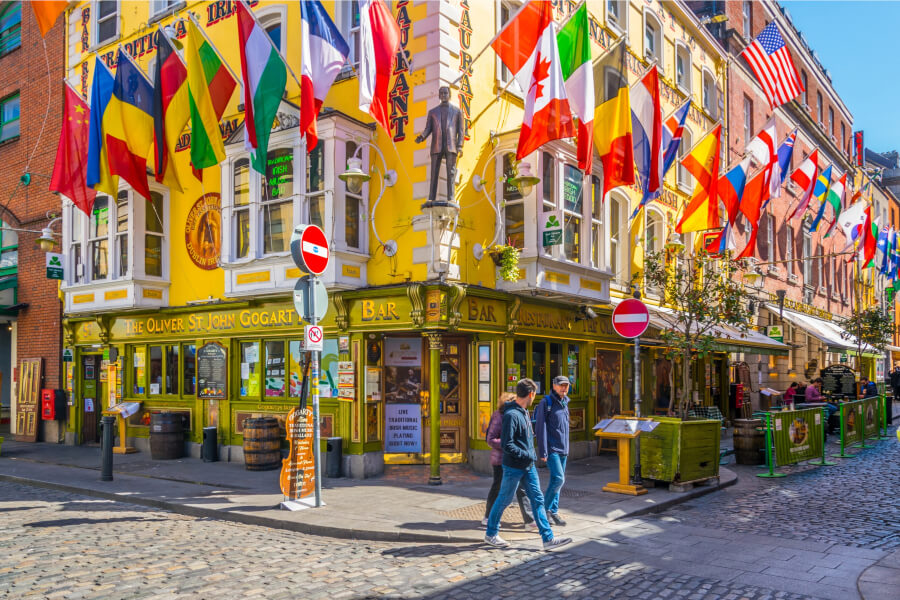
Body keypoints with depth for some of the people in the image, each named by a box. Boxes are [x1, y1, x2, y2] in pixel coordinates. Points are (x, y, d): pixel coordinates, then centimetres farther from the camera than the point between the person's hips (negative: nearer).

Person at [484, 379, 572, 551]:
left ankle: (548, 538, 10)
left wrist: (531, 455, 14)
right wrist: (526, 455, -18)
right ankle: (490, 534, 24)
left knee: (538, 500, 6)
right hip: (513, 467, -8)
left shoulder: (524, 412, 8)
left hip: (528, 466, 8)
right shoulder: (511, 415, -22)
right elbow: (506, 445, -24)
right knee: (504, 500, 7)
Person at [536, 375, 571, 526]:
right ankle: (545, 508, -1)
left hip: (563, 449, 8)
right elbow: (541, 427, -13)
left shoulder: (565, 403, 14)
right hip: (552, 449, -8)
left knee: (557, 480, 10)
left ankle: (553, 511, 19)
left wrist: (567, 448, 19)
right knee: (558, 478, -15)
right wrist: (543, 451, -17)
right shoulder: (546, 402, -10)